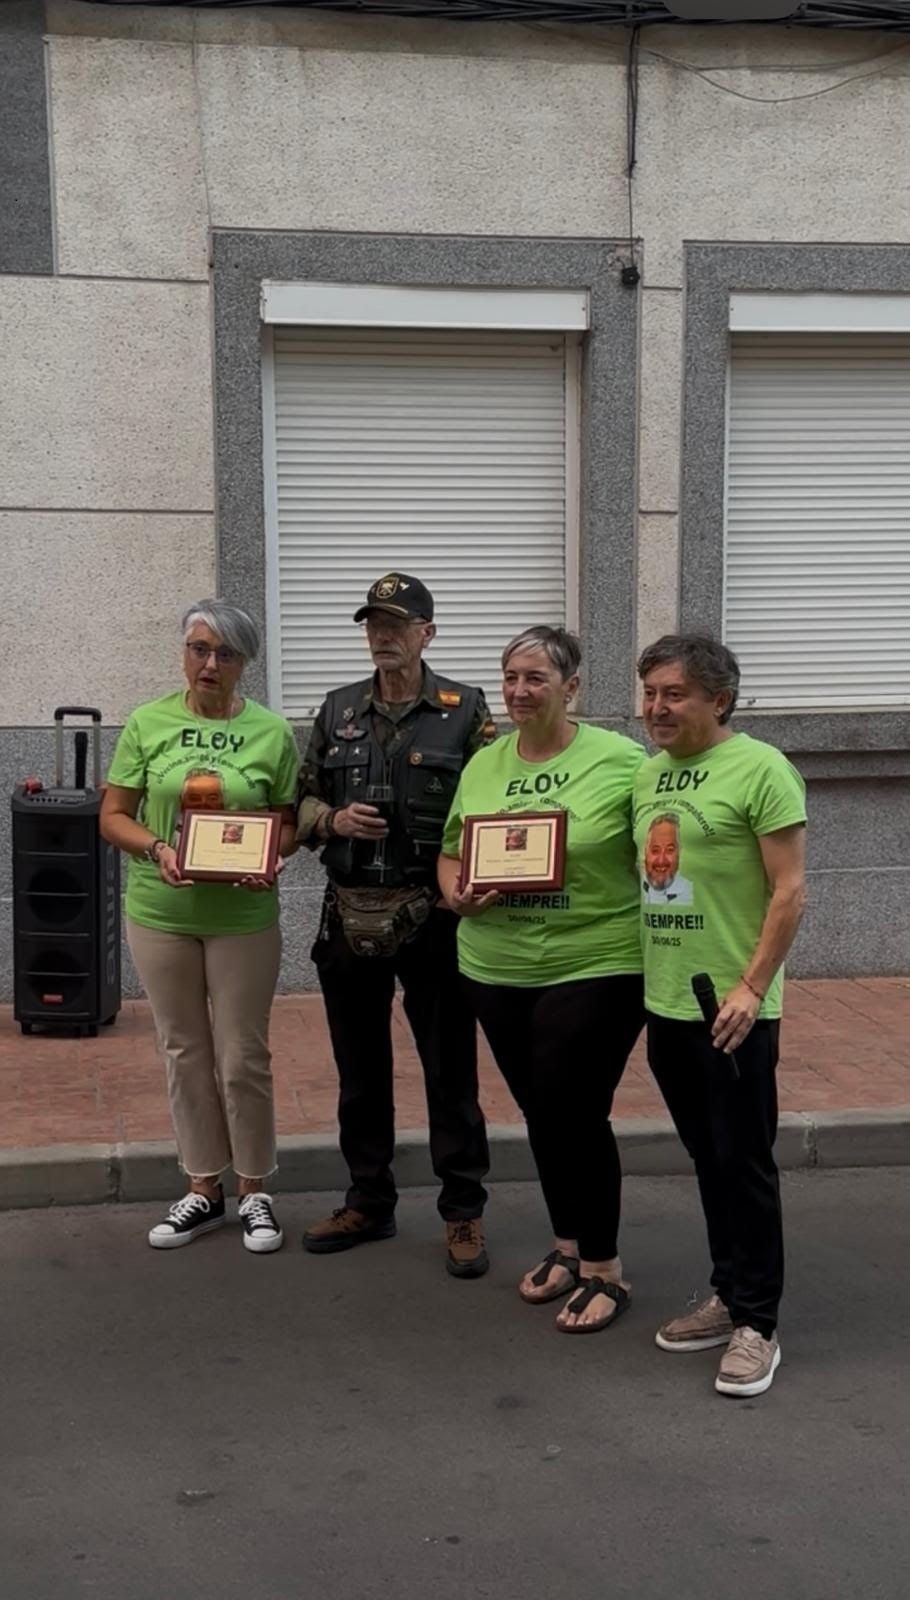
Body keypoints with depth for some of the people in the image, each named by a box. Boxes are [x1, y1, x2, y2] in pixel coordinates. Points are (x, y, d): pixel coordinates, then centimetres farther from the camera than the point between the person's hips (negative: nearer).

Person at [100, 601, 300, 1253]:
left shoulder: (272, 732, -3)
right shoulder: (148, 724, -1)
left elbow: (291, 824, 3)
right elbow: (114, 816, 2)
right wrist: (157, 849, -17)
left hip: (244, 915, -1)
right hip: (161, 913, 2)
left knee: (243, 1058, 4)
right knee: (185, 1053, 12)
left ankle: (254, 1192, 22)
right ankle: (204, 1188, 26)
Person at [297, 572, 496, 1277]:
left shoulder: (465, 709, -2)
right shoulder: (339, 710, 9)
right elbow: (303, 801, 12)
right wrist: (334, 820, -7)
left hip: (432, 919, -4)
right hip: (352, 918, 4)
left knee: (450, 1070, 3)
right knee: (360, 1069, 14)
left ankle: (464, 1213, 15)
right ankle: (368, 1203, 28)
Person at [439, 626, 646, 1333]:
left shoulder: (620, 761, -7)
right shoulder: (483, 765, 9)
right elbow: (450, 854, 15)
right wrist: (459, 897, -6)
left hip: (595, 967, -5)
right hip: (497, 971, 5)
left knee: (574, 1114, -3)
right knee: (540, 1113, 15)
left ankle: (604, 1269, 16)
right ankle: (568, 1245, 34)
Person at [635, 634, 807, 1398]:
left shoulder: (760, 769, -12)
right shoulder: (648, 774, 10)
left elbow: (790, 892, -14)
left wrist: (751, 987, -19)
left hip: (732, 1005, -7)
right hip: (666, 1000, 7)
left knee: (745, 1162, 0)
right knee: (709, 1159, 16)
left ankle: (757, 1325, 10)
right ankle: (729, 1296, 28)